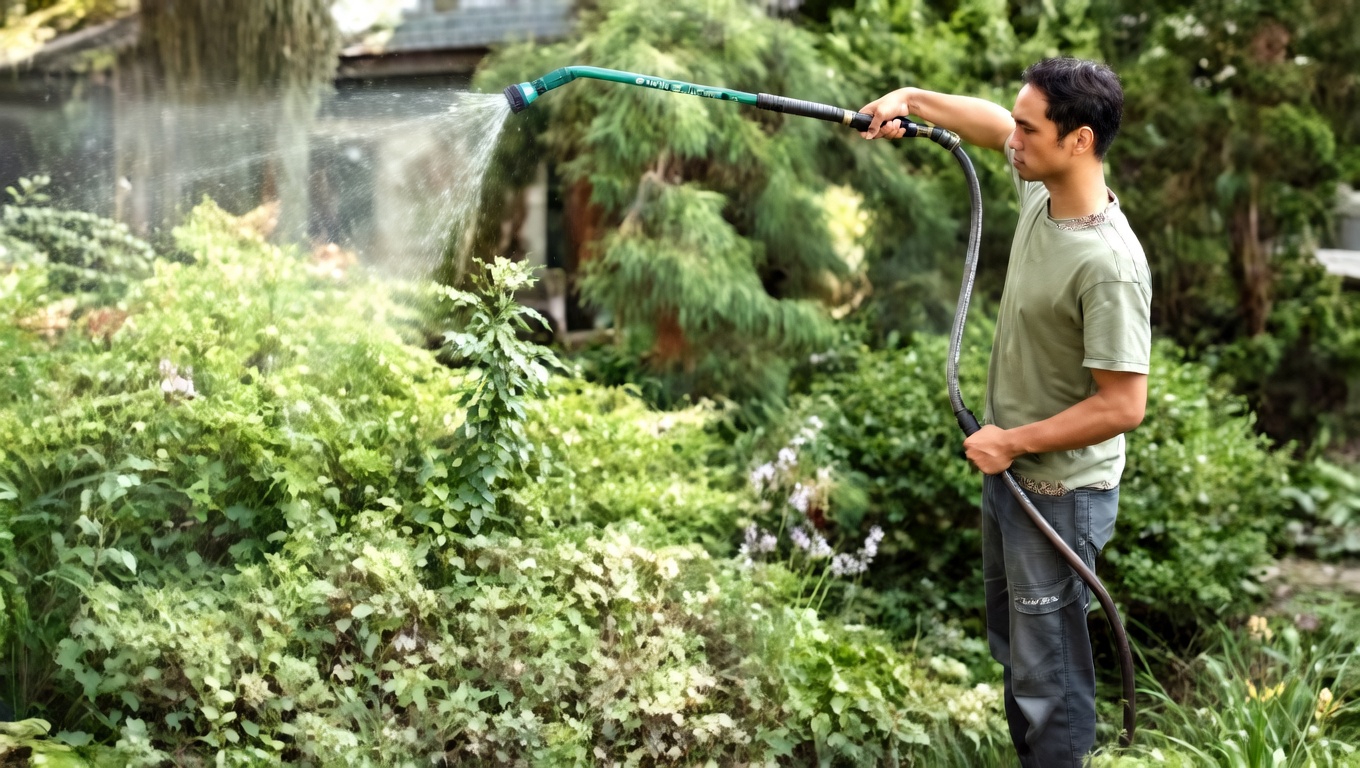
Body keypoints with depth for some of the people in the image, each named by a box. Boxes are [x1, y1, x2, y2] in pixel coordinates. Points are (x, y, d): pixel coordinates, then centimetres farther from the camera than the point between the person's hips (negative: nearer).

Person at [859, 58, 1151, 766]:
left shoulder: (1108, 265, -31)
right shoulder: (1040, 190, -6)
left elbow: (1122, 406, -27)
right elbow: (991, 123, 17)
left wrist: (1014, 441, -20)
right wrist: (912, 99, 7)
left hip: (1058, 491, -9)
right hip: (1008, 469, 9)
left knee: (1047, 672, 4)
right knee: (1012, 646, 25)